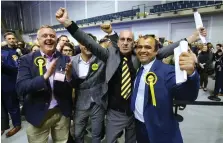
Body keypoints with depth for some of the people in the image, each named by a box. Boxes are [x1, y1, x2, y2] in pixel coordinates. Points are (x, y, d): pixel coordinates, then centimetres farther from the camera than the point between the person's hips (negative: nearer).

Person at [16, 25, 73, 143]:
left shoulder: (65, 59, -3)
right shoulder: (27, 59, -6)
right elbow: (20, 88, -15)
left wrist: (69, 76, -25)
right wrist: (46, 76, -29)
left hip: (62, 112, 2)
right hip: (38, 114, -1)